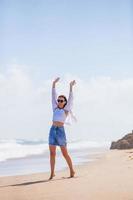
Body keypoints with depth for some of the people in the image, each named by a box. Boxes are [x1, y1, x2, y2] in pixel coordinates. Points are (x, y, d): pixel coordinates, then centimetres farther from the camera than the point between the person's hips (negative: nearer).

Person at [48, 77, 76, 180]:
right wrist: (54, 84, 11)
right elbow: (53, 95, 14)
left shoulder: (66, 109, 5)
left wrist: (71, 87, -8)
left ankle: (72, 171, 13)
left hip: (61, 130, -4)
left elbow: (70, 98, -3)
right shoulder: (55, 108, 15)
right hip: (52, 130, 4)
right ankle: (52, 173, 2)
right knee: (52, 153, 0)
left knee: (65, 153, 0)